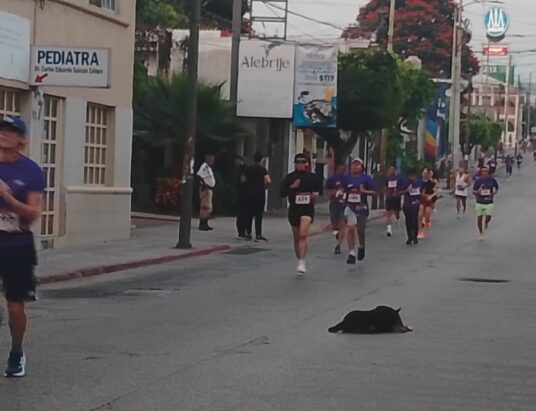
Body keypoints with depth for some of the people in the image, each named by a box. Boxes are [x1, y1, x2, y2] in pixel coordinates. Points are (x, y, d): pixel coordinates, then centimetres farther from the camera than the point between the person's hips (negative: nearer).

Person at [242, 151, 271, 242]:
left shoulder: (248, 168, 4)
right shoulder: (262, 169, -9)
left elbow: (243, 179, 4)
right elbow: (268, 181, -19)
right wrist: (265, 185, 1)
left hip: (249, 193, 4)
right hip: (259, 193, -4)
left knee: (249, 214, 12)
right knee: (259, 214, -2)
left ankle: (248, 233, 15)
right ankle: (258, 235, -5)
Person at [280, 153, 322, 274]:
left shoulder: (311, 177, 3)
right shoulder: (289, 177, 1)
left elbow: (318, 188, 20)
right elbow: (282, 193, -3)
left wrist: (316, 194, -1)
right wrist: (292, 187, -17)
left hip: (307, 209, -2)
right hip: (294, 209, 2)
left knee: (303, 235, -21)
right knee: (296, 238, 11)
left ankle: (302, 263, -24)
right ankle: (300, 261, 27)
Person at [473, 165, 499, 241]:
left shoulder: (492, 180, -3)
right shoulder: (478, 180, -5)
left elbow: (496, 188, 14)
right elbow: (473, 191, 1)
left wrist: (494, 193, -5)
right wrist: (477, 192, -22)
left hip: (489, 202, 0)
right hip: (480, 202, 0)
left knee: (488, 217, -6)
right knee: (479, 218, 5)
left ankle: (486, 223, 33)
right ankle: (481, 234, 21)